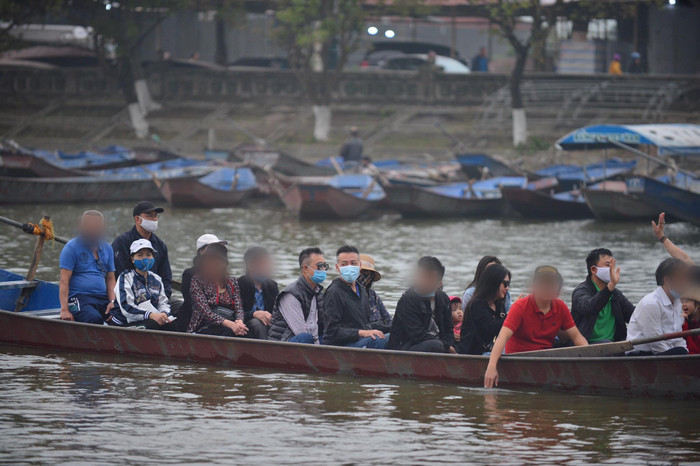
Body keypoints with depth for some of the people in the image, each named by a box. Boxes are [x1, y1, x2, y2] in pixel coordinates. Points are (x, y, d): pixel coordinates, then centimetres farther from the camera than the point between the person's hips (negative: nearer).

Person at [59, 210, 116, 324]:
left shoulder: (107, 248, 19)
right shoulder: (72, 247, 1)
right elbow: (64, 280, -5)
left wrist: (112, 301, 1)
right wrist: (64, 309, -15)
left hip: (103, 299, 5)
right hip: (79, 298, -5)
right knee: (95, 318, -35)